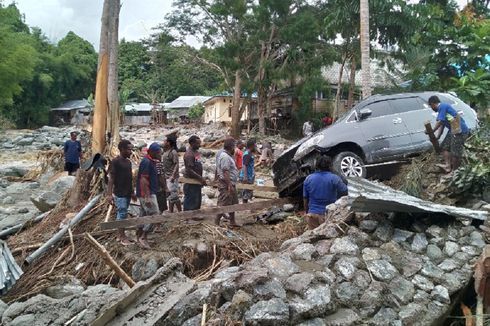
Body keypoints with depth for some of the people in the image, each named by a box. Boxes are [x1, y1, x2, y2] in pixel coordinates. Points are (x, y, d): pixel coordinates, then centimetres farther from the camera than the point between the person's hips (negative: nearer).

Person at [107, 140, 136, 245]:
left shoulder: (128, 162, 10)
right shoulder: (115, 162, -13)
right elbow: (111, 179, -14)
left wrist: (132, 192, 19)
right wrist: (109, 194, -18)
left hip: (127, 194, 8)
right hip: (119, 194, -7)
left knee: (121, 214, 13)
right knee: (122, 214, -4)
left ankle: (120, 235, 20)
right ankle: (122, 237, 4)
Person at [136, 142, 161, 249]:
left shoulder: (151, 161, 12)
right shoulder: (147, 162, -18)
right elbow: (143, 180, -24)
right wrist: (147, 197, -26)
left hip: (149, 193, 10)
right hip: (147, 193, -10)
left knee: (146, 214, 16)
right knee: (154, 214, -8)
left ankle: (139, 235, 24)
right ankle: (143, 237, -2)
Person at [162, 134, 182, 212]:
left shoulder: (173, 152, -14)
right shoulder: (165, 152, 13)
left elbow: (176, 164, -19)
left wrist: (173, 176, -26)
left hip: (172, 177, -9)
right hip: (166, 177, 9)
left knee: (174, 196, -7)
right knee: (170, 196, 15)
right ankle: (170, 212, 23)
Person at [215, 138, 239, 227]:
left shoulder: (228, 156, 15)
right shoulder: (225, 157, -18)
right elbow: (225, 172, -25)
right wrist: (229, 185, -28)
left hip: (231, 184, 11)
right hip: (226, 184, -11)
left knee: (233, 203, 17)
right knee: (224, 204, -6)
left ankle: (232, 221, 27)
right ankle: (216, 222, 2)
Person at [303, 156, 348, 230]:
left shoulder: (308, 179, 2)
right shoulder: (334, 178, -8)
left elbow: (305, 199, 7)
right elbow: (345, 192, 0)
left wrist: (307, 212, 17)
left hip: (312, 214, 3)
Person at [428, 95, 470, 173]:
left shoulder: (442, 106, -12)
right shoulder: (442, 108, 19)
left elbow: (440, 122, -17)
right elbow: (442, 125, 19)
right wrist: (437, 137, 15)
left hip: (459, 131, -11)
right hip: (453, 130, 11)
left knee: (455, 152, -4)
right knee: (445, 146, 12)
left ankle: (454, 170, 5)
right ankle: (448, 165, 8)